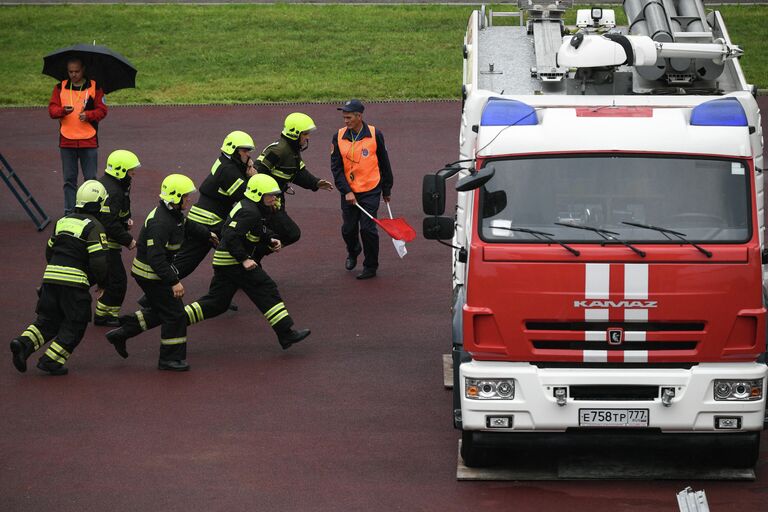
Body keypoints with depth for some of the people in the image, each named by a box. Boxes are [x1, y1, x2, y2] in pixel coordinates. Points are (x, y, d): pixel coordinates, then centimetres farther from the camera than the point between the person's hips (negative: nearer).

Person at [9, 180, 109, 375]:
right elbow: (99, 260, -13)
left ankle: (23, 344, -8)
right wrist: (102, 283, 3)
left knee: (47, 321, 14)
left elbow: (50, 251, 22)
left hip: (51, 275, 6)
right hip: (75, 282, -6)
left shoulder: (63, 221, 17)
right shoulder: (93, 227, -6)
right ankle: (51, 361, 0)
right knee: (74, 325, 6)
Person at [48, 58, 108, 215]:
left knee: (90, 178, 1)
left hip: (89, 141, -2)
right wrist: (63, 111, -21)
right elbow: (52, 110, 0)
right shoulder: (60, 87, 7)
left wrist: (88, 115, -19)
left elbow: (102, 110, 0)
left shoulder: (95, 87, 2)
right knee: (69, 179, 6)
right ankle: (69, 212, 12)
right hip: (66, 141, 2)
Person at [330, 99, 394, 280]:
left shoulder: (375, 135, -6)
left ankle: (370, 266, 8)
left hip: (371, 191, -3)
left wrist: (386, 190, 11)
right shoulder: (339, 137, -2)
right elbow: (336, 168, -1)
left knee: (367, 228, -8)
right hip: (349, 192, 3)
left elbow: (384, 164, 5)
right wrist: (346, 191, -11)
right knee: (348, 229, 9)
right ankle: (353, 252, 41)